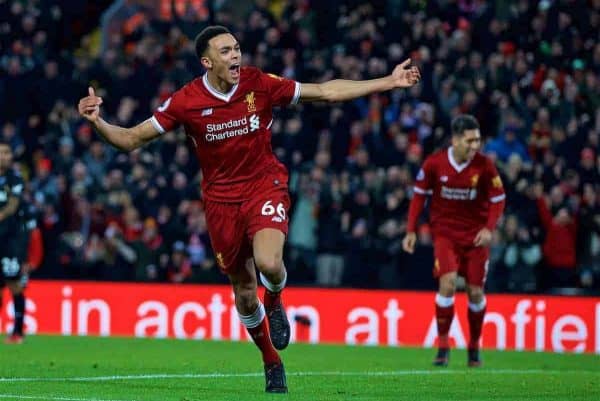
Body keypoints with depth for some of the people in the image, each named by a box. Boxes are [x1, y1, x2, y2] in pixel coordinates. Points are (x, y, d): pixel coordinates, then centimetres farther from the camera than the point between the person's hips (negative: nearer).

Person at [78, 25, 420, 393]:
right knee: (244, 288, 8)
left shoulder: (259, 84, -10)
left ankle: (275, 302, 8)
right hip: (221, 200, 1)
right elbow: (133, 139, -6)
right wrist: (98, 122, -26)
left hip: (265, 186, -1)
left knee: (268, 263, -29)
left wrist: (388, 82, -4)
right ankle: (271, 360, 30)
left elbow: (326, 91, -2)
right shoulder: (186, 102, -12)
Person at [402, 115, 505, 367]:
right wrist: (411, 230, -2)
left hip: (475, 235, 1)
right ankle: (443, 346, -8)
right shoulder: (434, 163, -11)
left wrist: (489, 228, -18)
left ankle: (474, 346, 24)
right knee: (447, 284, -18)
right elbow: (419, 195, 2)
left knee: (475, 292, 3)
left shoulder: (484, 165, -10)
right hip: (445, 232, -1)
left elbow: (498, 199, -2)